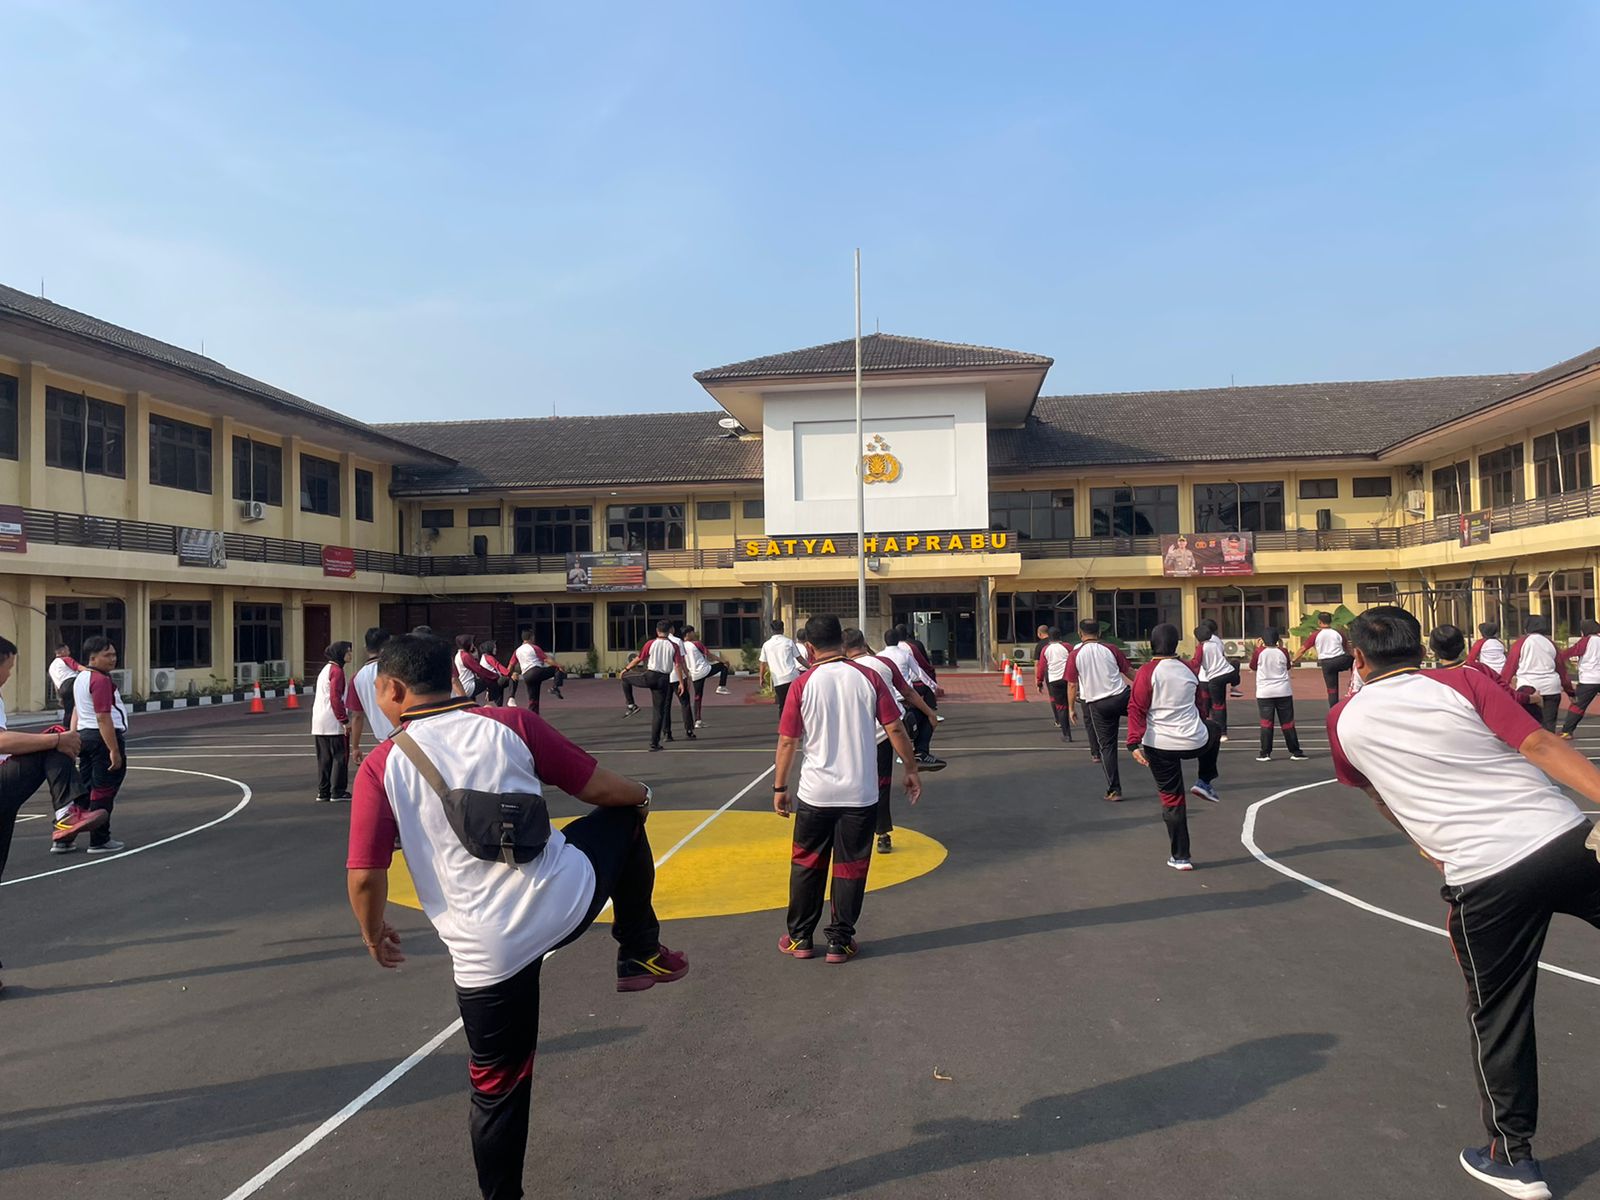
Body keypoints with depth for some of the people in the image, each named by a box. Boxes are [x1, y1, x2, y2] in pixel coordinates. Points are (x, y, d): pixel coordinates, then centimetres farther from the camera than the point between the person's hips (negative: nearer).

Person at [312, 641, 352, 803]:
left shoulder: (325, 670, 18)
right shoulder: (337, 670, -11)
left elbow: (316, 695, 21)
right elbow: (336, 698, -19)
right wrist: (345, 720, -17)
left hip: (318, 723, 9)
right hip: (333, 723, -9)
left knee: (324, 757, 11)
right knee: (340, 756, -2)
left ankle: (323, 791, 14)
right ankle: (338, 791, -1)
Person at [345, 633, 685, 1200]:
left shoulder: (381, 767, -3)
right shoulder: (511, 724, -1)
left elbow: (366, 877, -4)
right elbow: (599, 788, 4)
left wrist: (374, 935, 16)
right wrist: (641, 794, 25)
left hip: (485, 951, 0)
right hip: (567, 899, 0)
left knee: (497, 1088, 22)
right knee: (621, 817, 28)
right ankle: (643, 954, 32)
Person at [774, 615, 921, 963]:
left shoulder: (803, 685, -6)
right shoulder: (868, 677, -4)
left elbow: (788, 741, -3)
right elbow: (895, 729, -3)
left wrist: (779, 787, 7)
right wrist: (911, 770, 8)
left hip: (815, 794, 0)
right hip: (860, 794, 0)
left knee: (806, 865, 15)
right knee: (850, 868, 11)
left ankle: (799, 939, 24)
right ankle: (840, 942, 17)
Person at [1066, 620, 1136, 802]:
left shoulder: (1075, 655, -3)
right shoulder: (1110, 650, 0)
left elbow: (1072, 685, -1)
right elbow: (1129, 672, 7)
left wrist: (1071, 708, 10)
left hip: (1097, 704, 0)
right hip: (1122, 697, 0)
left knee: (1107, 746, 7)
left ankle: (1114, 791, 9)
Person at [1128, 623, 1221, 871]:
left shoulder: (1147, 672, -9)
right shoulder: (1188, 669, 4)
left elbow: (1137, 709, -15)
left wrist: (1134, 743, -16)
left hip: (1160, 746, -2)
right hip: (1195, 742, 3)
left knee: (1172, 799, 10)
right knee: (1214, 730, 37)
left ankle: (1180, 857, 14)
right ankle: (1205, 782, 29)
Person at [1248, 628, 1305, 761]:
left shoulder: (1259, 652, -7)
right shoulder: (1282, 652, -4)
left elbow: (1253, 667, 8)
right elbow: (1288, 666, 15)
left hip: (1264, 693, -1)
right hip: (1283, 692, 1)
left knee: (1266, 723, 3)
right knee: (1287, 723, 7)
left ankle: (1265, 754, 3)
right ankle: (1295, 752, 11)